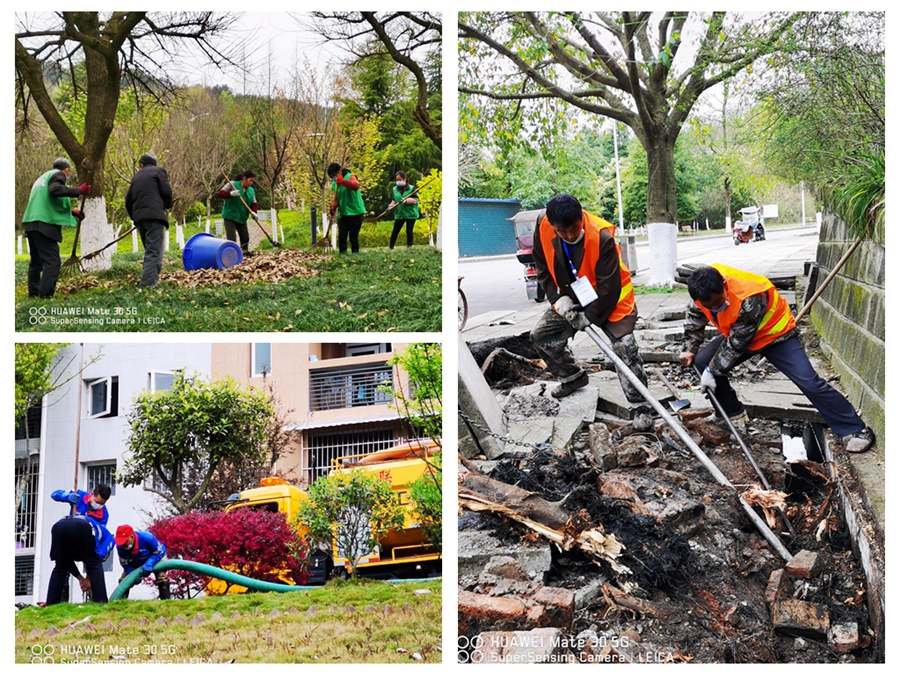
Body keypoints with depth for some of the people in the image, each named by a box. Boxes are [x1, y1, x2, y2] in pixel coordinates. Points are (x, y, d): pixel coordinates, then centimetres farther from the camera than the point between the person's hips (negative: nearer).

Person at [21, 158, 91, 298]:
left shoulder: (43, 177, 30)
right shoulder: (58, 175, 3)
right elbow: (55, 190, -19)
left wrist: (71, 212, 33)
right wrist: (79, 190, -18)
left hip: (32, 223, 9)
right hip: (45, 224, -9)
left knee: (37, 260, 16)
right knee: (52, 261, -12)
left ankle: (34, 293, 16)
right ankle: (45, 295, -21)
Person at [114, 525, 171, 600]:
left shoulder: (147, 538, -41)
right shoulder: (120, 547, -31)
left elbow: (160, 552, -26)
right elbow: (125, 564, -16)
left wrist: (149, 564, -40)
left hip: (155, 558, -4)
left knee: (162, 578, -23)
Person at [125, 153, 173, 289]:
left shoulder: (137, 176, 23)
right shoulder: (159, 171, 7)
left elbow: (128, 201, 21)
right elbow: (166, 192, -3)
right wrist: (167, 206, 17)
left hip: (139, 218, 6)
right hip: (154, 216, -6)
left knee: (149, 251, 18)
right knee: (154, 253, -11)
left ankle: (147, 282, 16)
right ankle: (147, 285, -24)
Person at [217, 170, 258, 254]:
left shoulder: (251, 190, 10)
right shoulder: (232, 184, -8)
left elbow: (254, 204, 11)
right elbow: (220, 193, -14)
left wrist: (254, 212, -12)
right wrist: (231, 193, -33)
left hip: (242, 218, 6)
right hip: (230, 217, -6)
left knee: (245, 238, 10)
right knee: (232, 240, -15)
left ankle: (244, 252, 27)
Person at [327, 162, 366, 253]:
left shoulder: (350, 177, -9)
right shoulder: (334, 184, 11)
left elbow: (356, 186, -30)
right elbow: (336, 197, 13)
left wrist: (342, 181, -44)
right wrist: (334, 206, -10)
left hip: (355, 212, -5)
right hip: (342, 213, 5)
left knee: (353, 236, -4)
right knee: (341, 236, -3)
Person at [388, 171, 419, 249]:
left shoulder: (411, 188, -5)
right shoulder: (395, 189, 7)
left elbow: (415, 200, -11)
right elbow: (394, 201, 10)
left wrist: (406, 200, -25)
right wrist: (390, 206, -10)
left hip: (410, 214, -3)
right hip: (399, 214, 3)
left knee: (409, 231, -2)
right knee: (395, 231, 2)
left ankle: (409, 247, 7)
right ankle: (391, 247, 8)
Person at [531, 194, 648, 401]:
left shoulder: (602, 237, -33)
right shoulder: (543, 231, -19)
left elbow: (609, 286, -26)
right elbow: (544, 271, -3)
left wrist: (589, 317, -21)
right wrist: (559, 299, -16)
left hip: (610, 300, -5)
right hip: (572, 300, 5)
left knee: (624, 348, -16)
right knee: (540, 335, 0)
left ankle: (639, 403, -9)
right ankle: (573, 377, 20)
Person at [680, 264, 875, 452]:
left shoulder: (749, 300, -41)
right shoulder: (704, 291, -21)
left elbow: (736, 345, -31)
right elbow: (694, 319, 3)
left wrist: (712, 371, -23)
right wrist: (689, 350, -6)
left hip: (775, 334, -7)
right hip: (736, 334, 7)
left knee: (809, 383, -18)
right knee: (702, 362, -8)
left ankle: (855, 430, -12)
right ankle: (731, 412, 12)